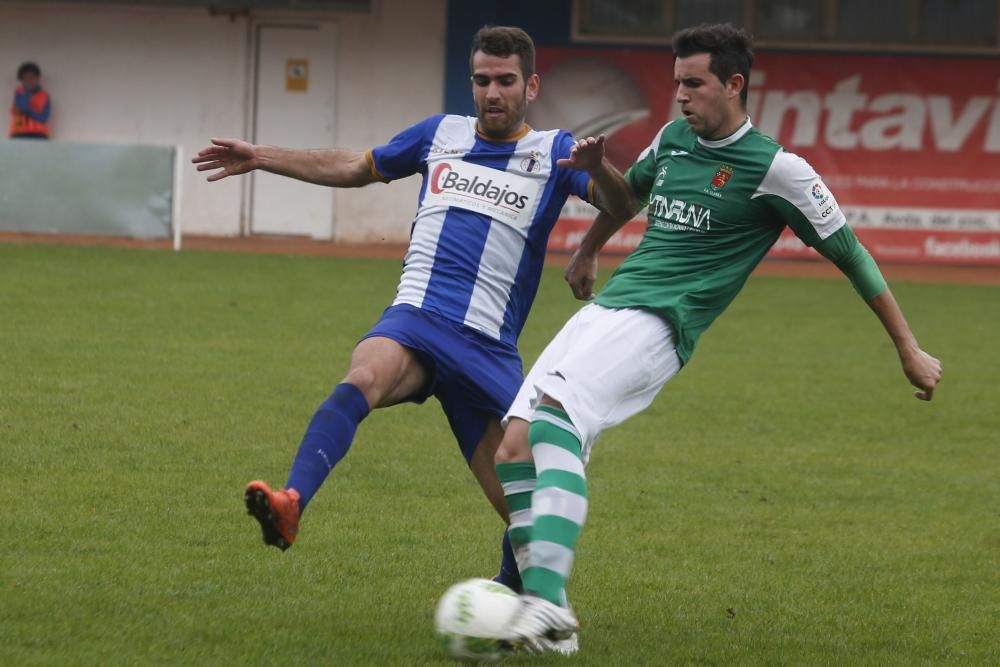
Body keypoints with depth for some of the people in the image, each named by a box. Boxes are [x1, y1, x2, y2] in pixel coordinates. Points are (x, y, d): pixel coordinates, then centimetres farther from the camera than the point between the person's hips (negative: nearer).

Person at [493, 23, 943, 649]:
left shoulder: (777, 169, -6)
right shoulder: (674, 138, 14)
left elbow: (850, 254, 2)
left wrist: (910, 350, 5)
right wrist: (588, 251, 52)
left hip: (653, 327, -7)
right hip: (603, 310, 7)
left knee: (552, 414, -31)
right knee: (514, 444, -10)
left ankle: (546, 599, -42)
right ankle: (542, 604, -8)